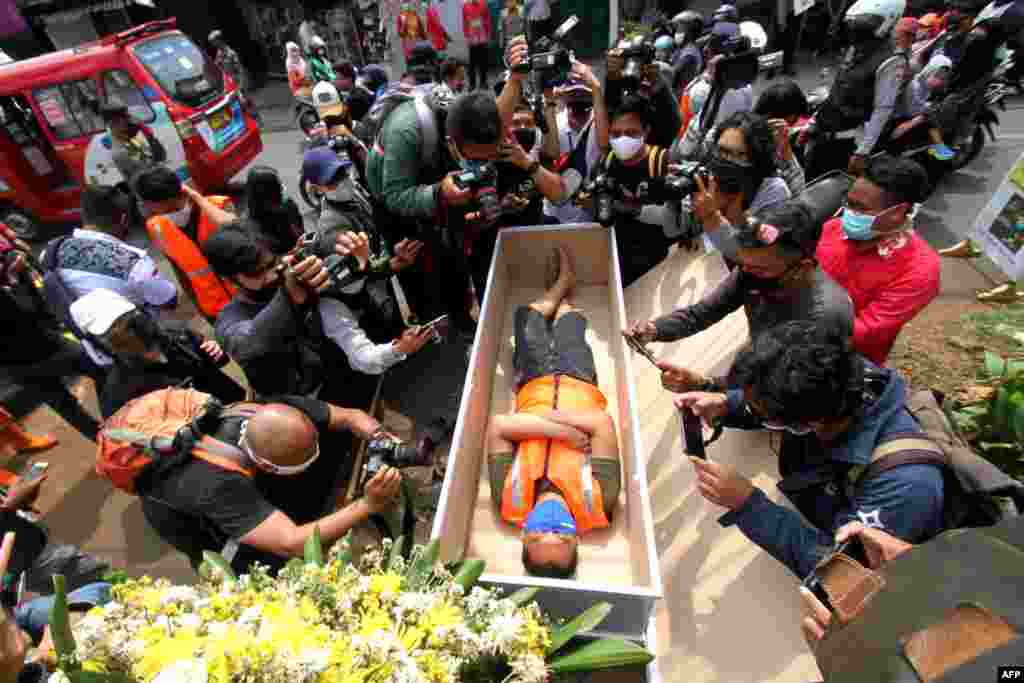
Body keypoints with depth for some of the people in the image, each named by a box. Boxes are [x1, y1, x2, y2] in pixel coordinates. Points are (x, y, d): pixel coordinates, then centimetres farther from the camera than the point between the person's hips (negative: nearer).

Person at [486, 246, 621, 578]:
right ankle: (563, 287, 59)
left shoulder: (510, 502, -35)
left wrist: (559, 430, -45)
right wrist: (564, 423, -39)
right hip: (577, 381, 0)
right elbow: (604, 424, -35)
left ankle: (558, 286, 53)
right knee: (567, 315, 20)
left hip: (534, 383, 1)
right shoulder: (598, 505, -35)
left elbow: (497, 425, -38)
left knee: (530, 312, 16)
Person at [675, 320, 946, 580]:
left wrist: (746, 503, -37)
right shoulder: (829, 387, -22)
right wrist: (725, 404, -19)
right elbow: (756, 402, -1)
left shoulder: (903, 482, -38)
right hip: (810, 521, 5)